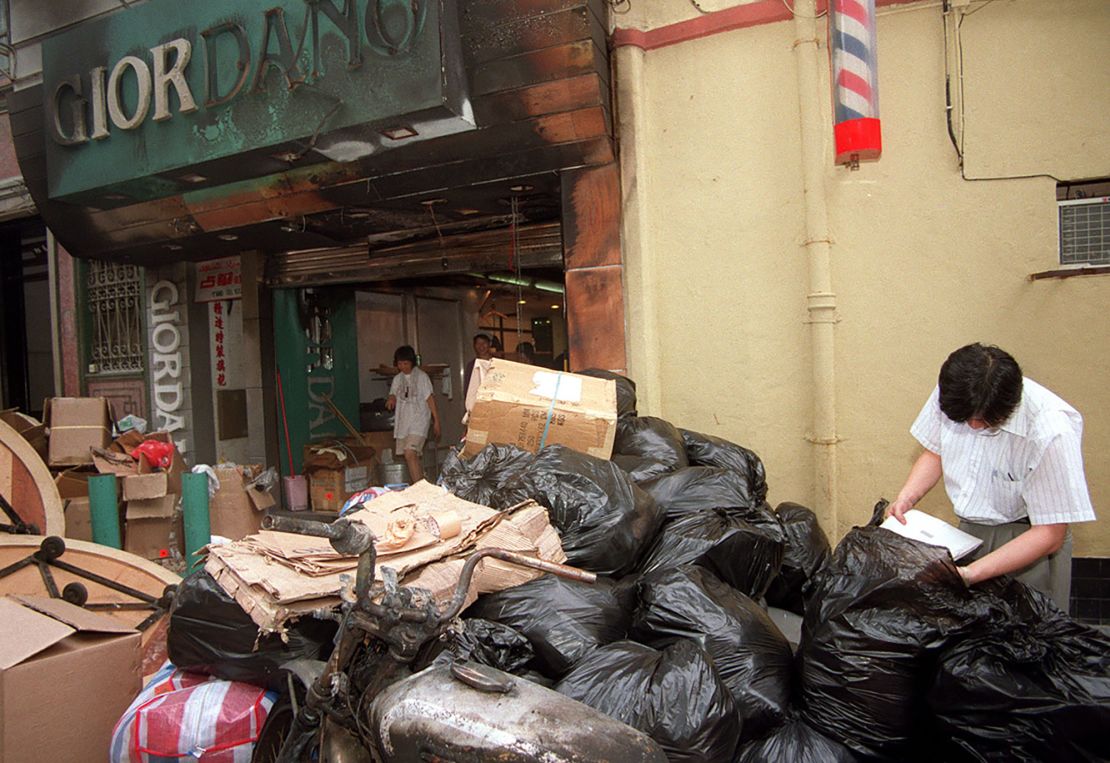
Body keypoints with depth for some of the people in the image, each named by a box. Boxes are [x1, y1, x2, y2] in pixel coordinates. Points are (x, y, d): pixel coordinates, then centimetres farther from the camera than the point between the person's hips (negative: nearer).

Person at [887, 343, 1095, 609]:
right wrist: (905, 498, -9)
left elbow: (1049, 535, -22)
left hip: (1027, 544, -4)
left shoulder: (1052, 432, -28)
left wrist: (970, 574, -29)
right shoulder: (953, 394, -14)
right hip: (968, 532, 4)